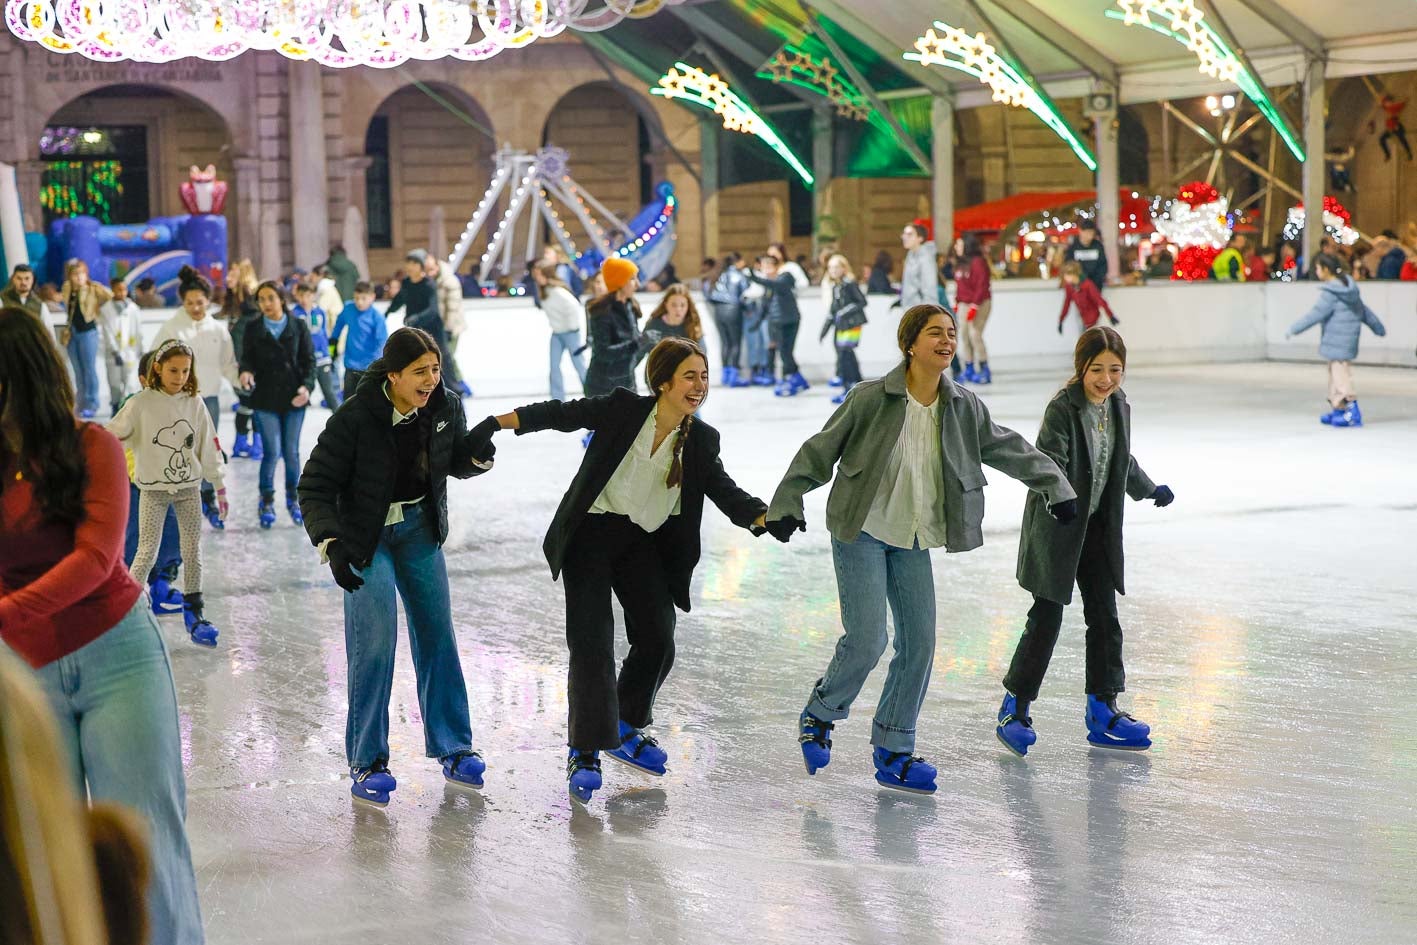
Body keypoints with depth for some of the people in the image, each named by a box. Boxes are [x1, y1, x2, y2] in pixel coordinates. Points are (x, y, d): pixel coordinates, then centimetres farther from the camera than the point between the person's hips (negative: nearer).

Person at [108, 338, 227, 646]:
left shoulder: (195, 405, 2)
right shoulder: (142, 403, -7)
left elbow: (209, 448, 8)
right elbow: (112, 436, -8)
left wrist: (219, 487, 10)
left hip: (189, 486, 3)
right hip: (153, 489, -3)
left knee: (192, 550, 5)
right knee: (148, 551, -7)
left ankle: (194, 614, 15)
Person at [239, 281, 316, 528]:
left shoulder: (299, 327, 2)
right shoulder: (253, 330, 3)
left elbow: (309, 360, 3)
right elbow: (247, 358, 3)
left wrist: (306, 386, -12)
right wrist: (246, 372, -20)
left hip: (294, 397, 1)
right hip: (266, 398, -1)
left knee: (291, 451, 6)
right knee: (272, 451, -6)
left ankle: (293, 498, 23)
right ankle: (266, 501, 8)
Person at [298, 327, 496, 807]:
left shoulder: (446, 407, -11)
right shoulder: (355, 417, -25)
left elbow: (455, 462, 8)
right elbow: (315, 487, -19)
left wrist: (477, 455, -15)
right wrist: (331, 544, -31)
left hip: (419, 528, 5)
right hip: (366, 534, -5)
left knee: (437, 636, 8)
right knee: (374, 642, -9)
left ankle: (453, 747, 22)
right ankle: (367, 762, 3)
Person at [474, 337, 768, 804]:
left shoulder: (702, 440, -2)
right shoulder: (622, 410, -14)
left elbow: (726, 493, -4)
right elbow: (562, 414, -8)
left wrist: (766, 517, -23)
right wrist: (499, 422, -16)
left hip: (644, 544, 4)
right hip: (591, 536, -4)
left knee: (658, 640, 2)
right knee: (592, 645, -9)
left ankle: (626, 729, 27)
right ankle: (584, 753, -3)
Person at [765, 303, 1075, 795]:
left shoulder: (963, 407, -2)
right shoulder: (872, 399, -15)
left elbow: (1009, 449, 10)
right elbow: (820, 451, -8)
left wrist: (1056, 487, 9)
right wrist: (786, 504, -10)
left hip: (913, 540, 5)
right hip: (862, 532, -5)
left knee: (919, 643, 1)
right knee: (866, 641, -12)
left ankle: (893, 751, 16)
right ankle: (819, 715, 16)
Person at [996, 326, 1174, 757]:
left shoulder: (1119, 406, 2)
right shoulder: (1062, 407, -20)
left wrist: (1150, 489, 29)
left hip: (1098, 527, 7)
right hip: (1056, 527, -7)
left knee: (1105, 616, 9)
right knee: (1046, 619, -4)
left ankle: (1102, 711, 19)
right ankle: (1015, 707, 10)